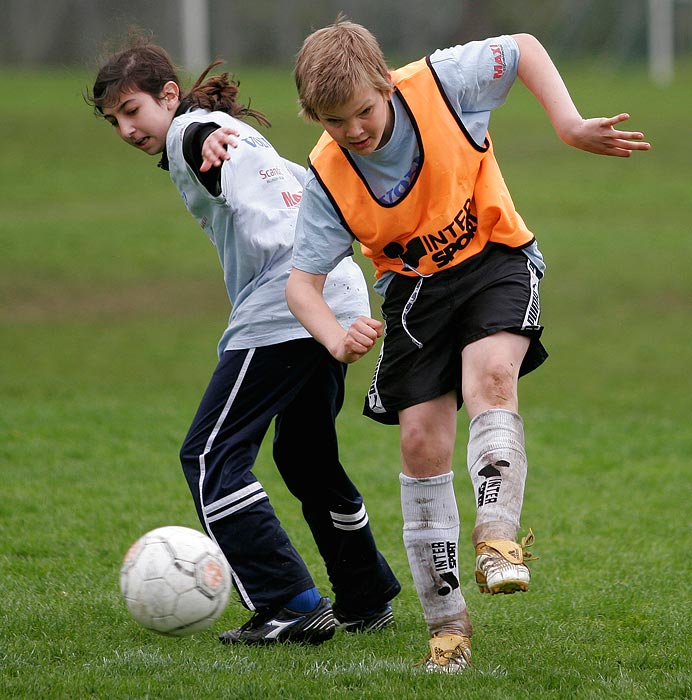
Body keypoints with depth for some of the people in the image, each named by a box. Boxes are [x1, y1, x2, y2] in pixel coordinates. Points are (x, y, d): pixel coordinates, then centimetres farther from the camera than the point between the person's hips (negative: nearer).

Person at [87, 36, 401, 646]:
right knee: (304, 455, 26)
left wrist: (210, 138, -47)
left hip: (282, 309, -10)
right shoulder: (242, 137, 27)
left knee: (210, 456, -10)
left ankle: (290, 605, -19)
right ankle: (367, 600, 36)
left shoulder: (187, 133, -2)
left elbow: (199, 128, -27)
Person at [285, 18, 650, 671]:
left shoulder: (440, 84, -22)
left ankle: (497, 536, -36)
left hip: (495, 257, -1)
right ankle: (447, 621, 3)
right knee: (421, 439, -7)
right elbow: (302, 280, -14)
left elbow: (524, 48, -6)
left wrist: (570, 125, -18)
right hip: (414, 287, 1)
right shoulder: (328, 179, -18)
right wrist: (336, 337, -35)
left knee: (491, 371, -33)